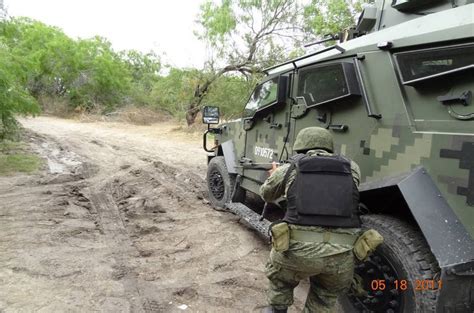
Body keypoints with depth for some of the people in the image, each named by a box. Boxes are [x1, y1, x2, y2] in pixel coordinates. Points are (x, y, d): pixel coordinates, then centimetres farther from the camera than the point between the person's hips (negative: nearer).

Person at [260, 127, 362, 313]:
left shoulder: (289, 169, 6)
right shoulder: (352, 169, 10)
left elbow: (267, 195, 24)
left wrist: (274, 176, 46)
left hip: (299, 250, -1)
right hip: (342, 255, 2)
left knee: (279, 279, 31)